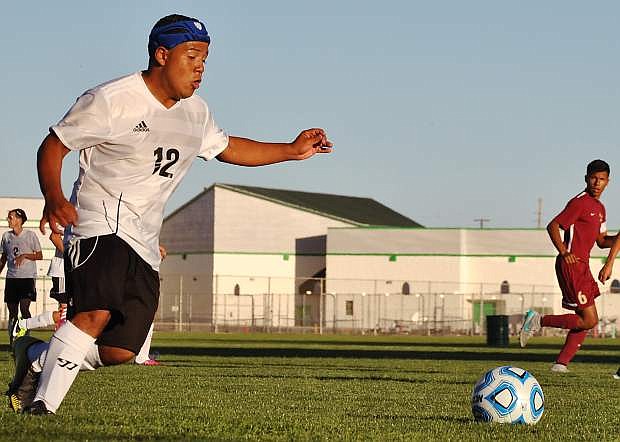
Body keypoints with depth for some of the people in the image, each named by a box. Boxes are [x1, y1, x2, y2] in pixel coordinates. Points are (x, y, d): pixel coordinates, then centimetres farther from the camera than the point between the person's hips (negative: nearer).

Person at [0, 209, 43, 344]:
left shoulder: (30, 235, -2)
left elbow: (39, 255, 0)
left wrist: (24, 256, -14)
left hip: (27, 277, -4)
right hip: (11, 277, 4)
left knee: (24, 308, -16)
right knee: (12, 311, 4)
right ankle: (12, 340, 8)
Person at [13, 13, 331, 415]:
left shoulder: (195, 112, 14)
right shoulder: (110, 101, -9)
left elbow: (227, 148, 30)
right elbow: (53, 147, -6)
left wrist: (292, 151, 20)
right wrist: (54, 198, -24)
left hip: (144, 245, 7)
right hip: (102, 222, -7)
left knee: (121, 350, -1)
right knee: (96, 313, -31)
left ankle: (36, 359, 21)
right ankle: (42, 406, -26)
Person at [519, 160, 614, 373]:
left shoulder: (600, 208, 18)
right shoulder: (580, 203, -11)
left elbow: (602, 241, 24)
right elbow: (553, 226, -14)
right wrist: (564, 253, -22)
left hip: (582, 266, 10)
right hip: (572, 265, -10)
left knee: (586, 320, 8)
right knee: (589, 320, -12)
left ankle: (561, 363, 10)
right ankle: (539, 320, -3)